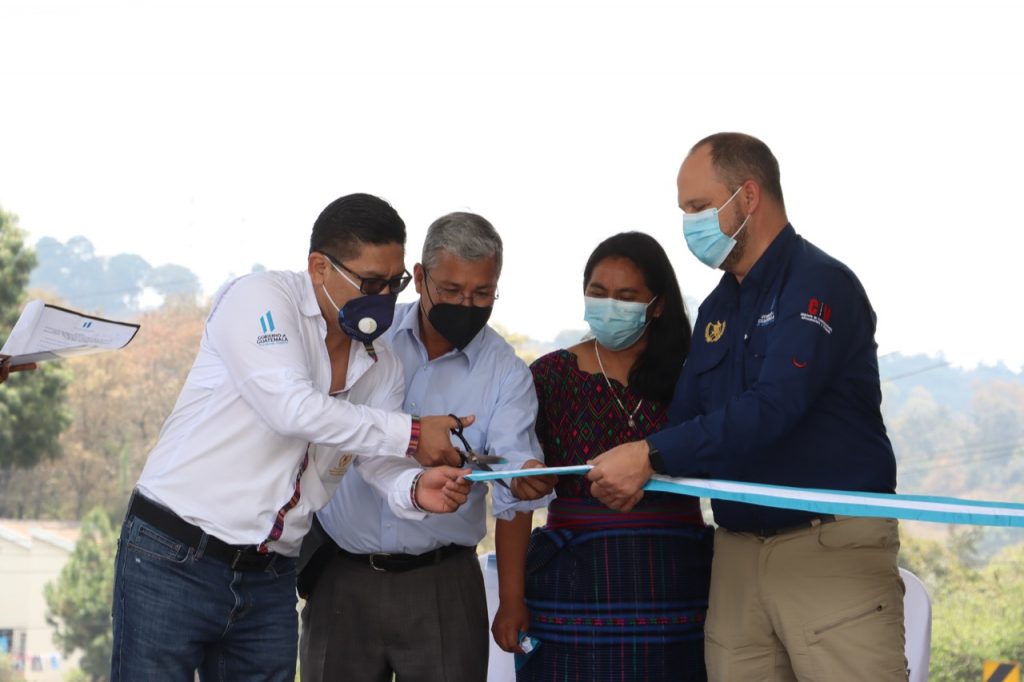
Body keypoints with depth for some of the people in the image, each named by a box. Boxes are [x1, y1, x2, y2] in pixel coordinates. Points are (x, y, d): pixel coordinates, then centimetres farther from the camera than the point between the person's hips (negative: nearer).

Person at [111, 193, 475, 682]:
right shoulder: (260, 298, -10)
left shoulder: (381, 367, 10)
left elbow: (382, 470, 2)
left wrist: (415, 488, -22)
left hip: (271, 582, 6)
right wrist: (410, 434, -18)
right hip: (174, 562, -6)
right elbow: (294, 409, -23)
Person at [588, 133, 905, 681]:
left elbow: (771, 409, -21)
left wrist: (651, 456, -24)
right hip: (738, 549, 7)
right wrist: (633, 473, -5)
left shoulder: (820, 286, -9)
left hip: (832, 549, -7)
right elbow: (687, 418, 17)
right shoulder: (717, 308, 17)